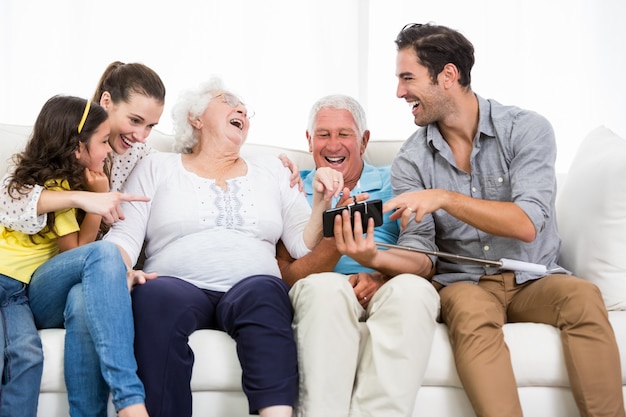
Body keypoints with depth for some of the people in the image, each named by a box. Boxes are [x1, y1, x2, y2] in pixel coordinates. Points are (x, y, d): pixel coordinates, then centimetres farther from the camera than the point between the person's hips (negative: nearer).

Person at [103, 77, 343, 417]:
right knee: (156, 296, -37)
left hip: (254, 287, 1)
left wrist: (321, 204, -3)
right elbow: (124, 236, 7)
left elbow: (304, 246, 16)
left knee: (262, 291, -35)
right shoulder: (157, 167, 19)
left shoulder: (271, 171, 24)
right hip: (179, 284, -1)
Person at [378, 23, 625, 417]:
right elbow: (423, 255, -6)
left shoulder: (527, 129, -5)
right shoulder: (410, 162, 1)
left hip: (532, 279, 0)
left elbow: (526, 224, -18)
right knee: (471, 310, -34)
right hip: (463, 282, 1)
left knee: (583, 296, -32)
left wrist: (445, 198, -29)